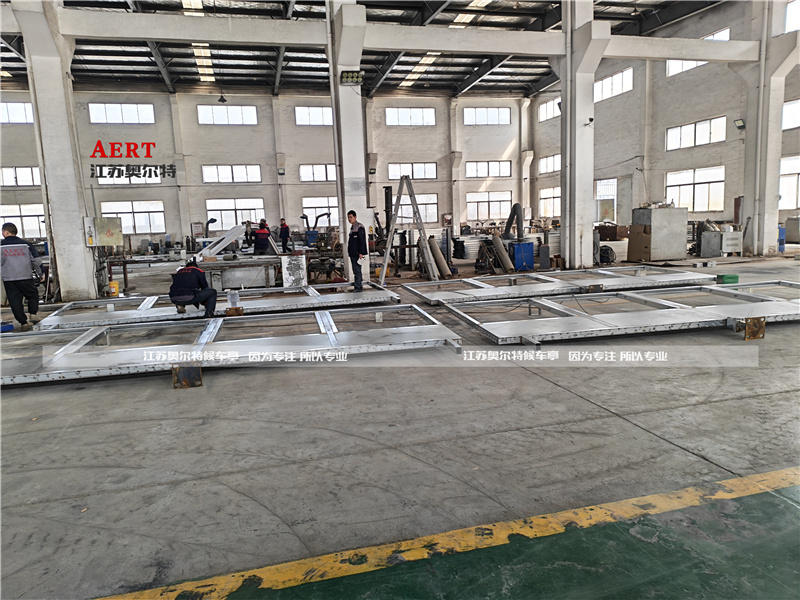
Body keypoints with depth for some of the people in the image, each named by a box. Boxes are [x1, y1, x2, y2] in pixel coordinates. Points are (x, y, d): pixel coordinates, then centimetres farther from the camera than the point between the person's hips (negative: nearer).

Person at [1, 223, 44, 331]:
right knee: (33, 295, 19)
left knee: (15, 301, 6)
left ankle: (23, 323, 4)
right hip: (26, 277, 0)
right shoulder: (26, 244, 3)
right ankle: (33, 314, 4)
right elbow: (36, 260, 3)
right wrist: (41, 274, 12)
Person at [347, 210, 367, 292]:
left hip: (357, 254, -10)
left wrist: (361, 253, -22)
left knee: (357, 270, -10)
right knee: (355, 270, 13)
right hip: (352, 253, 10)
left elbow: (362, 241, -17)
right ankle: (358, 285, 19)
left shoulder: (359, 227, -11)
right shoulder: (352, 227, 19)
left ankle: (358, 287, -8)